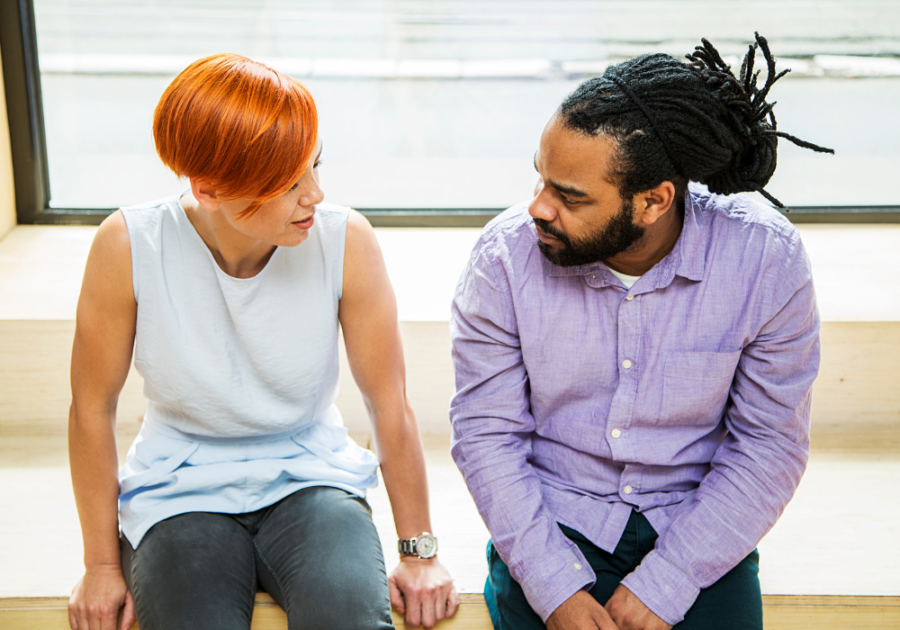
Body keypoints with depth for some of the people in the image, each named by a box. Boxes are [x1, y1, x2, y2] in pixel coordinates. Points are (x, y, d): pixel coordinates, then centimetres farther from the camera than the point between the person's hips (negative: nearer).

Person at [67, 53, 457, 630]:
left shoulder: (345, 241, -15)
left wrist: (420, 552, -3)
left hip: (310, 477, 0)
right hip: (181, 491, 0)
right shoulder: (129, 246, -16)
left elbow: (390, 404, -7)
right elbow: (93, 408, -5)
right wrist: (102, 564, 0)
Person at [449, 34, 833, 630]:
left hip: (696, 524, 1)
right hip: (551, 519, 0)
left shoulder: (767, 259, -16)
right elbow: (486, 431, -9)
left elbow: (771, 445, -9)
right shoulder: (506, 254, -15)